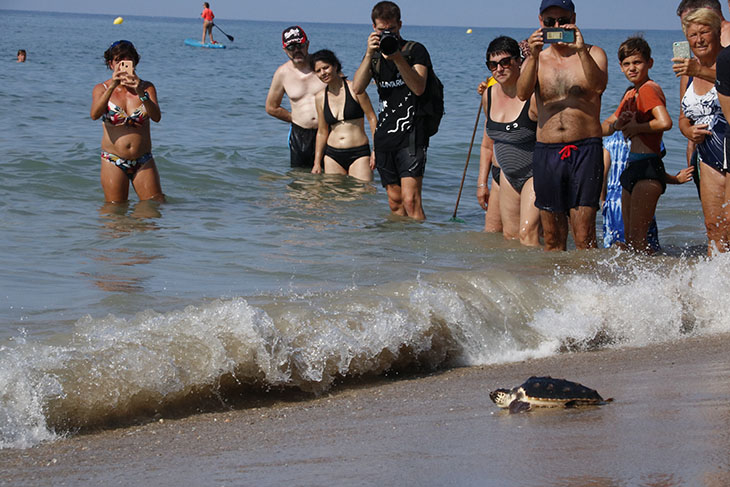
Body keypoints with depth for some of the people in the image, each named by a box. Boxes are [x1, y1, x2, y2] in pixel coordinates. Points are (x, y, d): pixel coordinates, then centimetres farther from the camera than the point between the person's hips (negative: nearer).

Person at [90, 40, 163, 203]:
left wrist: (142, 93, -29)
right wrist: (112, 87, -29)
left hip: (143, 162, 1)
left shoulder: (146, 87, 3)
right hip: (113, 162, -1)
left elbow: (156, 117, -13)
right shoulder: (102, 89, 2)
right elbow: (95, 114, -18)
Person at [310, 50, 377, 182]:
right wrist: (317, 163, 16)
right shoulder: (321, 97, 10)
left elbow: (372, 118, -1)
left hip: (359, 154, -4)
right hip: (333, 156, 4)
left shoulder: (354, 88, -3)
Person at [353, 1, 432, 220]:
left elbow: (419, 87, -16)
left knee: (410, 200, -16)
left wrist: (398, 58, -26)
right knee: (395, 202, 9)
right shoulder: (374, 56, 14)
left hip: (411, 135, -6)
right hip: (385, 135, 6)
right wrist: (369, 55, -13)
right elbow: (357, 88, -2)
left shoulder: (415, 50, -2)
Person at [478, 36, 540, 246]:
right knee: (510, 236, 6)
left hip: (535, 174, -7)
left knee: (527, 233, -18)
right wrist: (482, 182, 17)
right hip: (508, 176, 7)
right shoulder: (489, 95, 4)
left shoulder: (533, 95, -20)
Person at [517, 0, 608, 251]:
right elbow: (522, 93, -8)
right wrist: (534, 56, -22)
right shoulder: (536, 60, 12)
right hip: (546, 152, 3)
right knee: (552, 239, 6)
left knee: (584, 236, -10)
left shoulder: (593, 55, 6)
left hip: (585, 149, -3)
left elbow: (598, 86, -15)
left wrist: (581, 51, -28)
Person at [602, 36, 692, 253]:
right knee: (630, 240, 9)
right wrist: (616, 126, -4)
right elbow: (604, 128, 20)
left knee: (637, 240, -14)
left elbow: (665, 122, -27)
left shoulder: (649, 89, -11)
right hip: (632, 167, 10)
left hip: (648, 168, -10)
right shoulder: (630, 94, 18)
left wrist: (636, 127, -12)